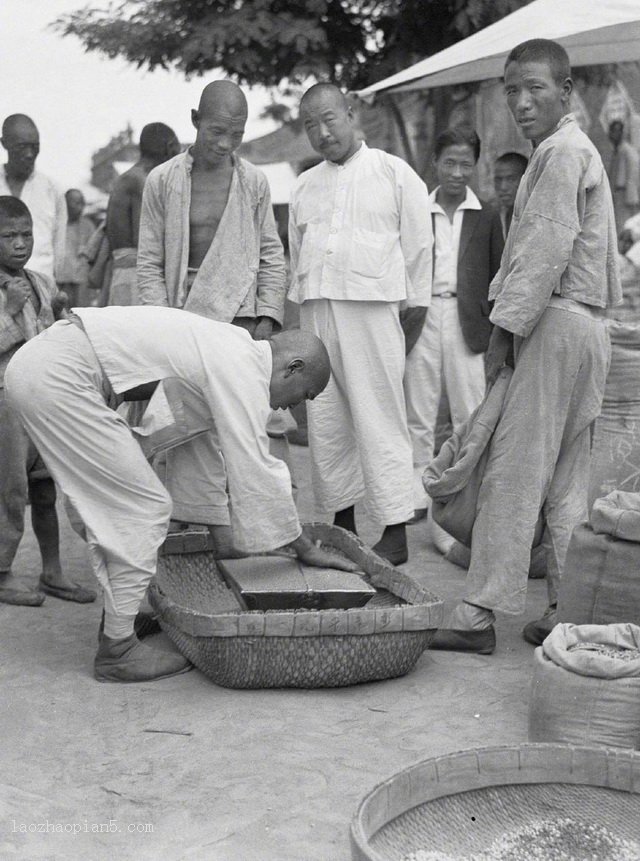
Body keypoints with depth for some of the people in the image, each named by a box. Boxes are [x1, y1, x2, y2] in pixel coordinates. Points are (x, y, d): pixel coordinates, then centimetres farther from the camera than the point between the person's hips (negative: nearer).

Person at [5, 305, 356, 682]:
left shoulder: (231, 346, 18)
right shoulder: (242, 368, -11)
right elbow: (254, 472, -10)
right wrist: (306, 549, 0)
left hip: (38, 361, 10)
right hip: (59, 377, -10)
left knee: (110, 504, 20)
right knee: (144, 508, -4)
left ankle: (119, 614, 31)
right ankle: (117, 649, 4)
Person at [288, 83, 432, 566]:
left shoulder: (395, 174, 3)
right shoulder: (305, 186, 18)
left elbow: (418, 247, 3)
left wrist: (414, 310, 0)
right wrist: (301, 307, 14)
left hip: (372, 309, -5)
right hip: (316, 312, 5)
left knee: (379, 422, -7)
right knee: (326, 424, 6)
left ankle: (396, 533, -2)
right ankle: (342, 522, 16)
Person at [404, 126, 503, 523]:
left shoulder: (486, 219, 7)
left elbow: (497, 277, 8)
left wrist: (497, 332, 1)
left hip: (466, 323, -1)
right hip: (422, 320, 1)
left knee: (470, 417, 2)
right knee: (418, 416, 5)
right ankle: (417, 497, 13)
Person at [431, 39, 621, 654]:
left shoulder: (563, 152, -11)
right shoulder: (568, 150, 22)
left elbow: (547, 249, -18)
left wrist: (504, 328, -14)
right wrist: (508, 319, 12)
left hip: (558, 322, -10)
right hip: (577, 326, 10)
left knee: (512, 471, -9)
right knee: (565, 478, 10)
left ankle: (478, 615, -6)